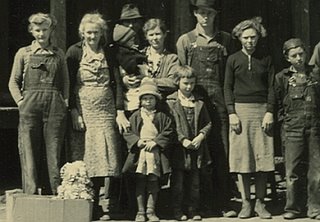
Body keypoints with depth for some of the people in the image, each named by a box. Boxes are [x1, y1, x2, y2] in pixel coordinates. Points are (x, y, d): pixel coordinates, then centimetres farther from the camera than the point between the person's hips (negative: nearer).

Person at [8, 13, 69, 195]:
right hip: (30, 106, -1)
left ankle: (54, 193, 0)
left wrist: (65, 102, 3)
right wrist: (21, 102, -1)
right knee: (29, 152, -4)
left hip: (55, 106, 1)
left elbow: (65, 81, 15)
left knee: (53, 152, -2)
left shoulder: (59, 54, 13)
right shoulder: (24, 53, 10)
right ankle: (31, 193, -4)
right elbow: (14, 82, 10)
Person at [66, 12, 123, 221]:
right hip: (83, 110, -2)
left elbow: (117, 82, 9)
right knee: (85, 156, -4)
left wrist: (120, 110, 0)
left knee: (106, 155, -6)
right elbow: (69, 84, 1)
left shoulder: (109, 52, 10)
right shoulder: (75, 51, 4)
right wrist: (74, 111, -7)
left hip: (105, 110, 2)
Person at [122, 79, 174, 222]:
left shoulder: (162, 116, 6)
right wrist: (137, 141, -9)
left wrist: (155, 142, -9)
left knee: (153, 181, 1)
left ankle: (151, 210, 8)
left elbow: (168, 132, 1)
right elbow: (127, 132, 7)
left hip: (155, 151, 0)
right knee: (140, 182, 1)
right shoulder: (135, 116, 8)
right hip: (139, 151, 0)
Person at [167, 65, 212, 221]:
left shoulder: (199, 102, 10)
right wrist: (182, 139, -14)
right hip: (178, 149, -3)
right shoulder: (170, 101, -2)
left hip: (196, 149, 3)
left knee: (194, 182, 9)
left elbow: (208, 123, 11)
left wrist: (201, 136, -6)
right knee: (178, 182, 2)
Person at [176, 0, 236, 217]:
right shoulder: (186, 41, 9)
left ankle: (224, 203, 1)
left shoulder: (225, 40, 12)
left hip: (219, 100, 1)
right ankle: (203, 202, 7)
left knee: (222, 150, -2)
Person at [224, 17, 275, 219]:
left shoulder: (265, 59, 8)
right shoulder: (233, 60, 7)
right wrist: (232, 113, -4)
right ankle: (246, 203, 6)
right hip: (240, 109, 0)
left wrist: (269, 112, -5)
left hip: (262, 110, 0)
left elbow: (271, 87, 6)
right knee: (242, 157, -1)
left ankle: (260, 203, 8)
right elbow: (228, 88, 6)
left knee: (263, 157, -1)